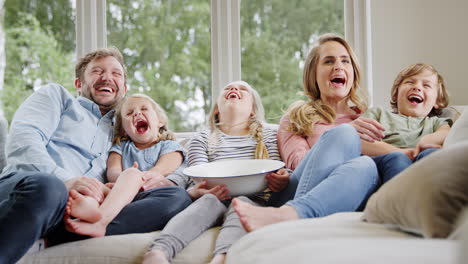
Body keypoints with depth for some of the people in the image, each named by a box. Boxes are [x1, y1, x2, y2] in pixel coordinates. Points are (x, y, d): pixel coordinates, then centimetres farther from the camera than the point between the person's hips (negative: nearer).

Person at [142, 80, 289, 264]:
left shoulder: (269, 135, 26)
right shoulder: (202, 139, 25)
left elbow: (277, 171, 15)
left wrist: (282, 179, -12)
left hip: (254, 200, 0)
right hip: (216, 197, 0)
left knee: (242, 201, -35)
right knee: (208, 200, -34)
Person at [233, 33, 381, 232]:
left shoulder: (368, 118, 31)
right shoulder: (297, 115, 24)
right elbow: (296, 162, 5)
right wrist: (346, 134, -8)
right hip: (297, 191, -1)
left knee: (364, 165, -32)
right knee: (343, 133, -26)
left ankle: (283, 216, -51)